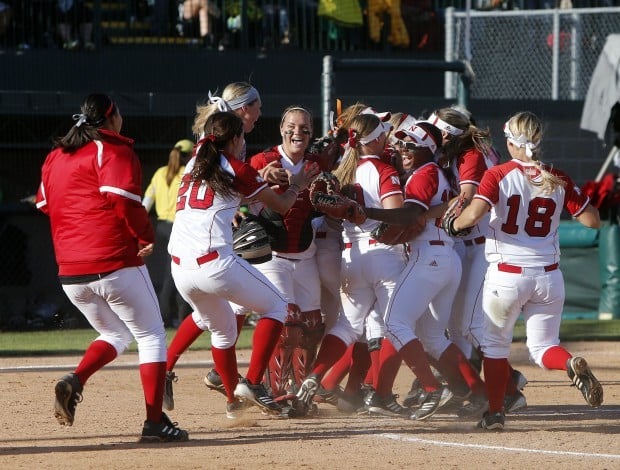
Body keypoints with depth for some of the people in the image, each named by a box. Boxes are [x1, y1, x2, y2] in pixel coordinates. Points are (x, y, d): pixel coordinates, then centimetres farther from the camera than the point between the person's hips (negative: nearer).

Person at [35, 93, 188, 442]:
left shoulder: (55, 157, 15)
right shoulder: (114, 151, -6)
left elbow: (45, 203, 21)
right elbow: (123, 200, -19)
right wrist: (147, 236, -6)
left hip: (70, 272, 6)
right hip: (116, 265, -6)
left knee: (115, 334, 23)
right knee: (151, 335, 7)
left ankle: (75, 381, -5)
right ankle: (155, 422, -1)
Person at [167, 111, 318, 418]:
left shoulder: (195, 164, 20)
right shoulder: (238, 170, 4)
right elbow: (281, 206, 13)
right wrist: (295, 187, 33)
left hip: (179, 268, 6)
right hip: (215, 262, -6)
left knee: (222, 329, 27)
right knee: (276, 307, 11)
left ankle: (233, 399, 30)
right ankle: (252, 383, -4)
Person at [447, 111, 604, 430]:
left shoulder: (498, 176, -7)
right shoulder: (558, 180, 2)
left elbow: (474, 214, -21)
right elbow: (592, 220, 1)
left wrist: (453, 224, -1)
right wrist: (577, 197, 19)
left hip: (507, 274, -3)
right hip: (549, 276, 3)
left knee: (494, 344, 15)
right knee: (543, 346, 11)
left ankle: (495, 412, 11)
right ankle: (572, 364, -21)